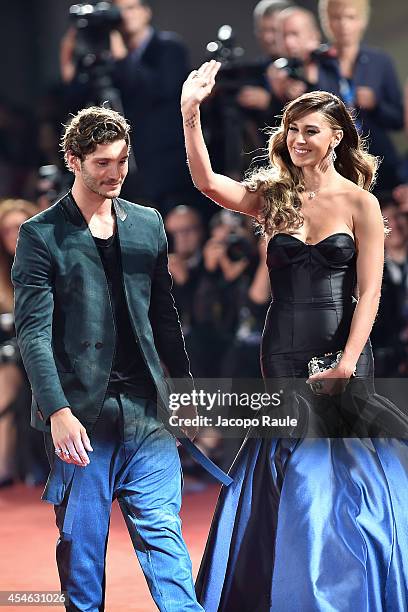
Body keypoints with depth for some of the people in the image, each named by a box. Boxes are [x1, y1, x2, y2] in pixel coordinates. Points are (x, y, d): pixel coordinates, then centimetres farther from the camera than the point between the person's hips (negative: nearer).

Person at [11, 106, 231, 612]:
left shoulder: (147, 224, 12)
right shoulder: (42, 235, -3)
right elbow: (33, 332, -9)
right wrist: (58, 410, -18)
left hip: (146, 411, 4)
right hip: (80, 416, -3)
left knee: (164, 535, 1)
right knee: (82, 542, 4)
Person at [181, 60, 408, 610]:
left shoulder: (359, 203, -2)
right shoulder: (274, 196, 6)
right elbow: (207, 181, -10)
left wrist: (346, 364, -14)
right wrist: (190, 113, -21)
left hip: (342, 351, -2)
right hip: (283, 352, 2)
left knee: (343, 474, 2)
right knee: (294, 479, 4)